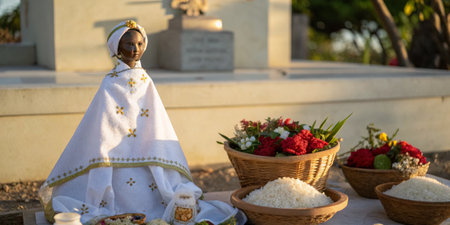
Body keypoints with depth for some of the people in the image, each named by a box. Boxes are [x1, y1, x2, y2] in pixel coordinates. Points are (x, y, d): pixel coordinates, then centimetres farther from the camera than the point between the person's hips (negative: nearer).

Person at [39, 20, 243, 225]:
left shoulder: (146, 83, 10)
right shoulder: (110, 84, 0)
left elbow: (157, 128, 9)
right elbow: (102, 128, -2)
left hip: (145, 158, 3)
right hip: (118, 158, -2)